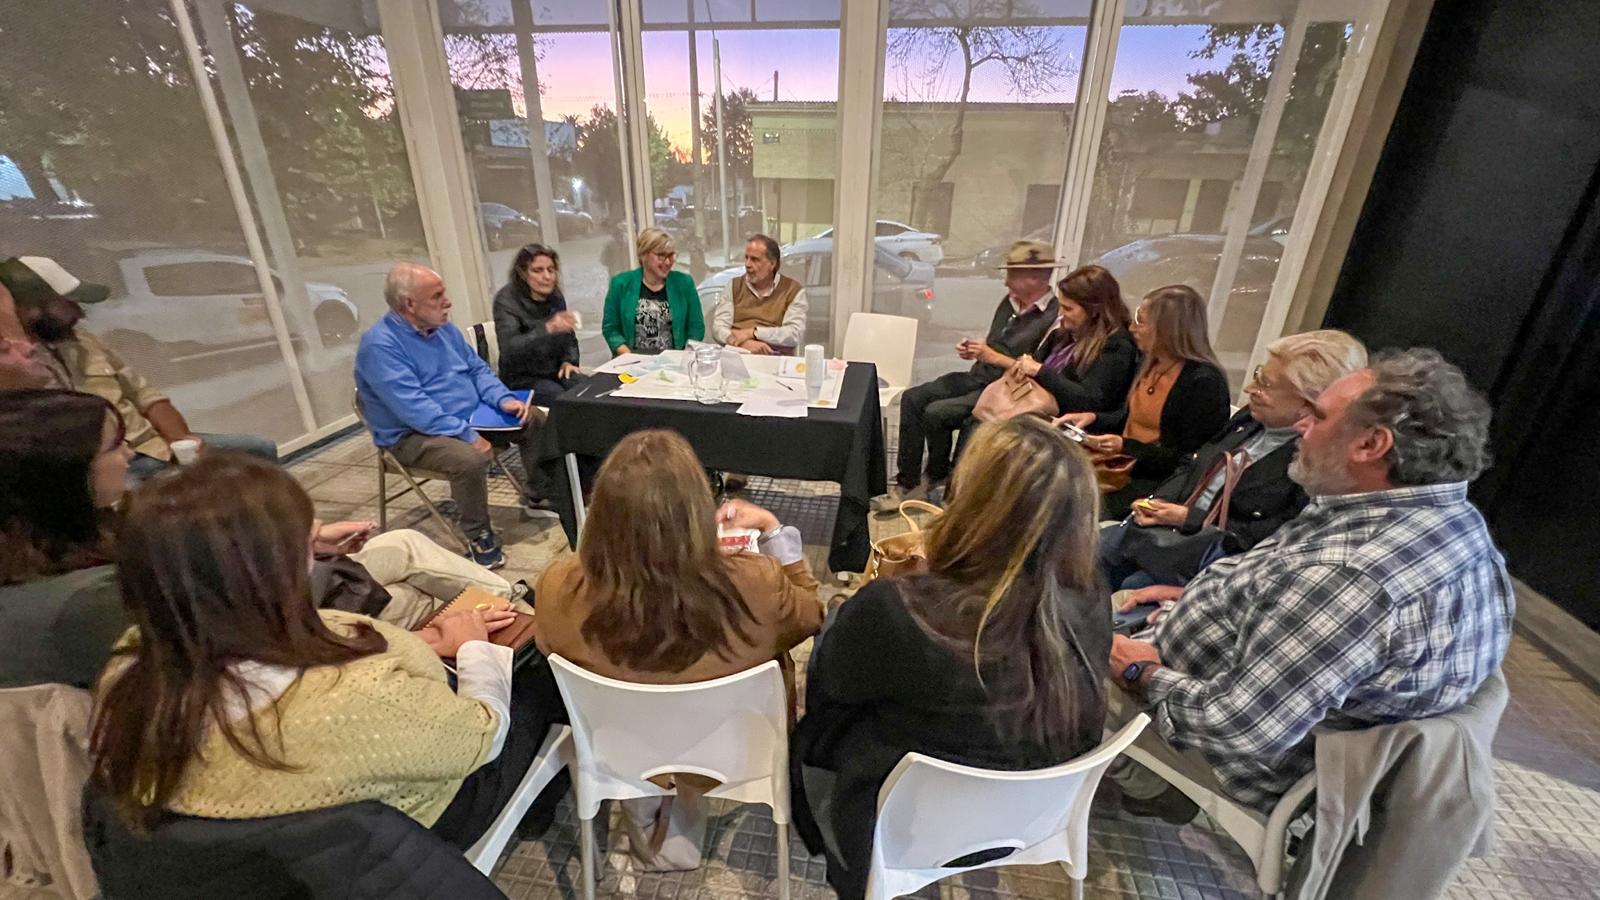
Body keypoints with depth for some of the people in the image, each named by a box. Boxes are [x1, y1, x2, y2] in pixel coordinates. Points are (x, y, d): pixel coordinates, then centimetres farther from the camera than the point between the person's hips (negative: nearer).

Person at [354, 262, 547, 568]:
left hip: (470, 416, 8)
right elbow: (414, 407, -29)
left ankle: (538, 494, 17)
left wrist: (504, 400, -8)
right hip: (415, 434, -8)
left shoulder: (444, 328, 5)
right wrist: (467, 435, -33)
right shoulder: (380, 345, -20)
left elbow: (477, 369, 11)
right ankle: (479, 535, -14)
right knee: (471, 459, -37)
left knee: (536, 420, 2)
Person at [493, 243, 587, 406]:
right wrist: (547, 328, -42)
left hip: (555, 370, 5)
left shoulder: (555, 297, 4)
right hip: (522, 378, -5)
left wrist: (568, 361, -3)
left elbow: (569, 337, 18)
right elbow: (509, 349, -28)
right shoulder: (507, 299, -13)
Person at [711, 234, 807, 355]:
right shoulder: (733, 286, 13)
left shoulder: (793, 290, 6)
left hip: (775, 359, 0)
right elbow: (718, 327, 3)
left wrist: (753, 332, -11)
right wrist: (745, 343, -16)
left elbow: (796, 334, -6)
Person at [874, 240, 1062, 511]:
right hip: (977, 377, 9)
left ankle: (937, 475, 7)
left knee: (936, 414, -24)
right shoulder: (1009, 302, 11)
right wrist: (973, 349, 3)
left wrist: (994, 358, -17)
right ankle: (908, 483, -6)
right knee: (912, 399, -8)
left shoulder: (1055, 317, -15)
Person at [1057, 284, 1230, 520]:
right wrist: (1092, 418, 3)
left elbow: (1190, 460, -15)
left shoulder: (1203, 382, -14)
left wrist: (1126, 447, -22)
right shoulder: (1150, 364, 10)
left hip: (1157, 482, -7)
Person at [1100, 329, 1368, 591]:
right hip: (1170, 530, 7)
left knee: (1132, 587, -25)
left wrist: (1190, 520, -16)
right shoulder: (1251, 417, 8)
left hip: (1219, 555, -7)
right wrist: (1158, 502, -2)